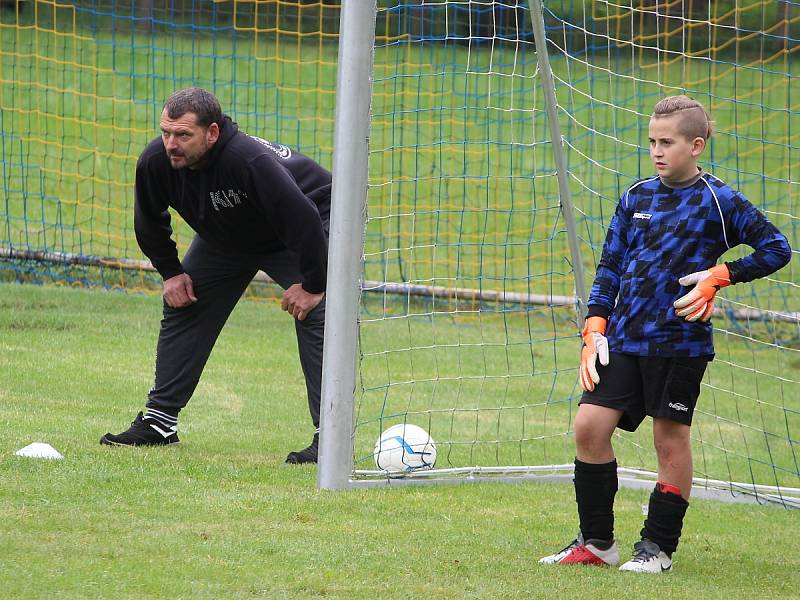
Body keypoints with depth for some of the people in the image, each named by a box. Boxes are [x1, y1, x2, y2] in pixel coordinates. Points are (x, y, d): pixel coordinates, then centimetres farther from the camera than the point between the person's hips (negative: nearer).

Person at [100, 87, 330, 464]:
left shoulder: (252, 162, -44)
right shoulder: (155, 162, -24)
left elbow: (305, 221, -40)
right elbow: (149, 222, 0)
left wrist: (312, 285, -33)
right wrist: (170, 272, 0)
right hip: (223, 240, 6)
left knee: (315, 316, -22)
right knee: (182, 307, 4)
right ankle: (158, 422, 13)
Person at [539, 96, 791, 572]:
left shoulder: (717, 202, -4)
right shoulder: (636, 198, 11)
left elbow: (776, 248, -2)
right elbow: (610, 266, 16)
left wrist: (719, 276, -11)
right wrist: (595, 331, 7)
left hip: (680, 340, -5)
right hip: (624, 338, 5)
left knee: (671, 440, 0)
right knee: (590, 425, -4)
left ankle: (659, 547, 12)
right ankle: (596, 541, 7)